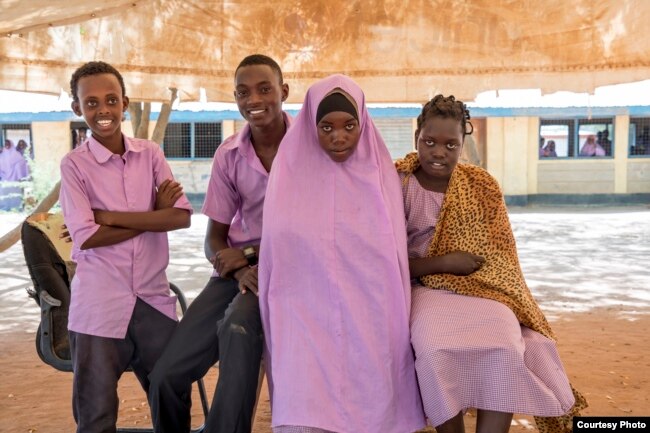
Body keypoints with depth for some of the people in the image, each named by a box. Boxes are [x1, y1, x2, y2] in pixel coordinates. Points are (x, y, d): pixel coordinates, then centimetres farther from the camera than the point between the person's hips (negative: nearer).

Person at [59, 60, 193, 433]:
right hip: (100, 306, -2)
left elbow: (183, 217, -7)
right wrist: (154, 214, -12)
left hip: (154, 298, 3)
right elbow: (87, 236, -14)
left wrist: (108, 215, -11)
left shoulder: (151, 153, 4)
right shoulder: (74, 164, -4)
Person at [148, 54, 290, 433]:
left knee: (239, 321, -36)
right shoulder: (228, 154, 1)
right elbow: (215, 237, 5)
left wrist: (249, 252, -12)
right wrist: (241, 271, -17)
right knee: (167, 375, -8)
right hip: (239, 267, 4)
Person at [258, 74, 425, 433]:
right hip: (309, 314, -1)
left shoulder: (381, 175, 5)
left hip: (370, 318, 1)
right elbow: (278, 248, 13)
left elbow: (394, 255, 8)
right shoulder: (292, 175, 4)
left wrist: (395, 331, 5)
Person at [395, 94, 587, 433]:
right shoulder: (400, 185, -2)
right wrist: (442, 263, -15)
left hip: (481, 286, 2)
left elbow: (498, 253, 9)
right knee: (437, 352, -32)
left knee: (505, 349, -28)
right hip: (425, 288, -2)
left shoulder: (480, 185, 6)